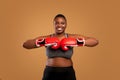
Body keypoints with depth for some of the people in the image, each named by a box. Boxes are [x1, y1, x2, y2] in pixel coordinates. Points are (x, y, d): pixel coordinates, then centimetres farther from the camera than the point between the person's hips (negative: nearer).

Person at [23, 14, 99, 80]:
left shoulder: (72, 38, 0)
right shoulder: (47, 38, 1)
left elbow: (95, 41, -5)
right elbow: (25, 44, -5)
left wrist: (78, 42, -19)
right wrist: (42, 42, -19)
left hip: (67, 73, 0)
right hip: (50, 73, 1)